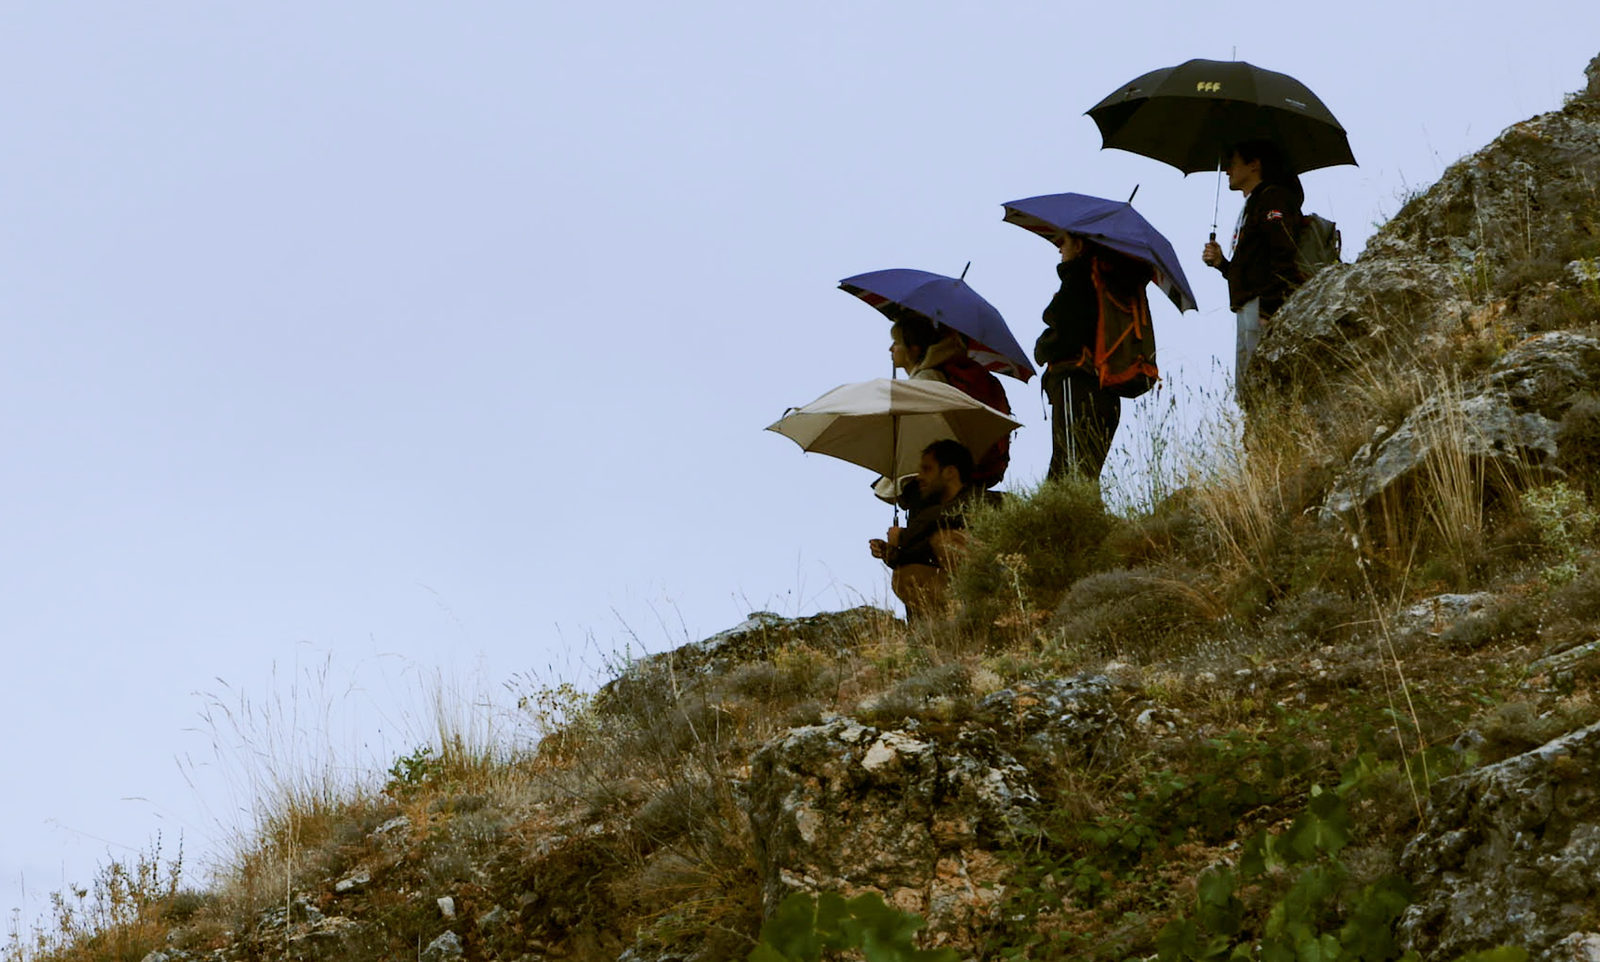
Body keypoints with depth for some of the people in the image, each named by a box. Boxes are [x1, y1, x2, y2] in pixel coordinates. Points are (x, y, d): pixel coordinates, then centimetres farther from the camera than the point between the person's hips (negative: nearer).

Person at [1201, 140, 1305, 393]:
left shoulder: (1273, 198, -3)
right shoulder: (1251, 206, 29)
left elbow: (1285, 256, -15)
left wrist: (1270, 308, -22)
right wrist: (1221, 262, 12)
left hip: (1265, 310, -10)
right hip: (1247, 314, 10)